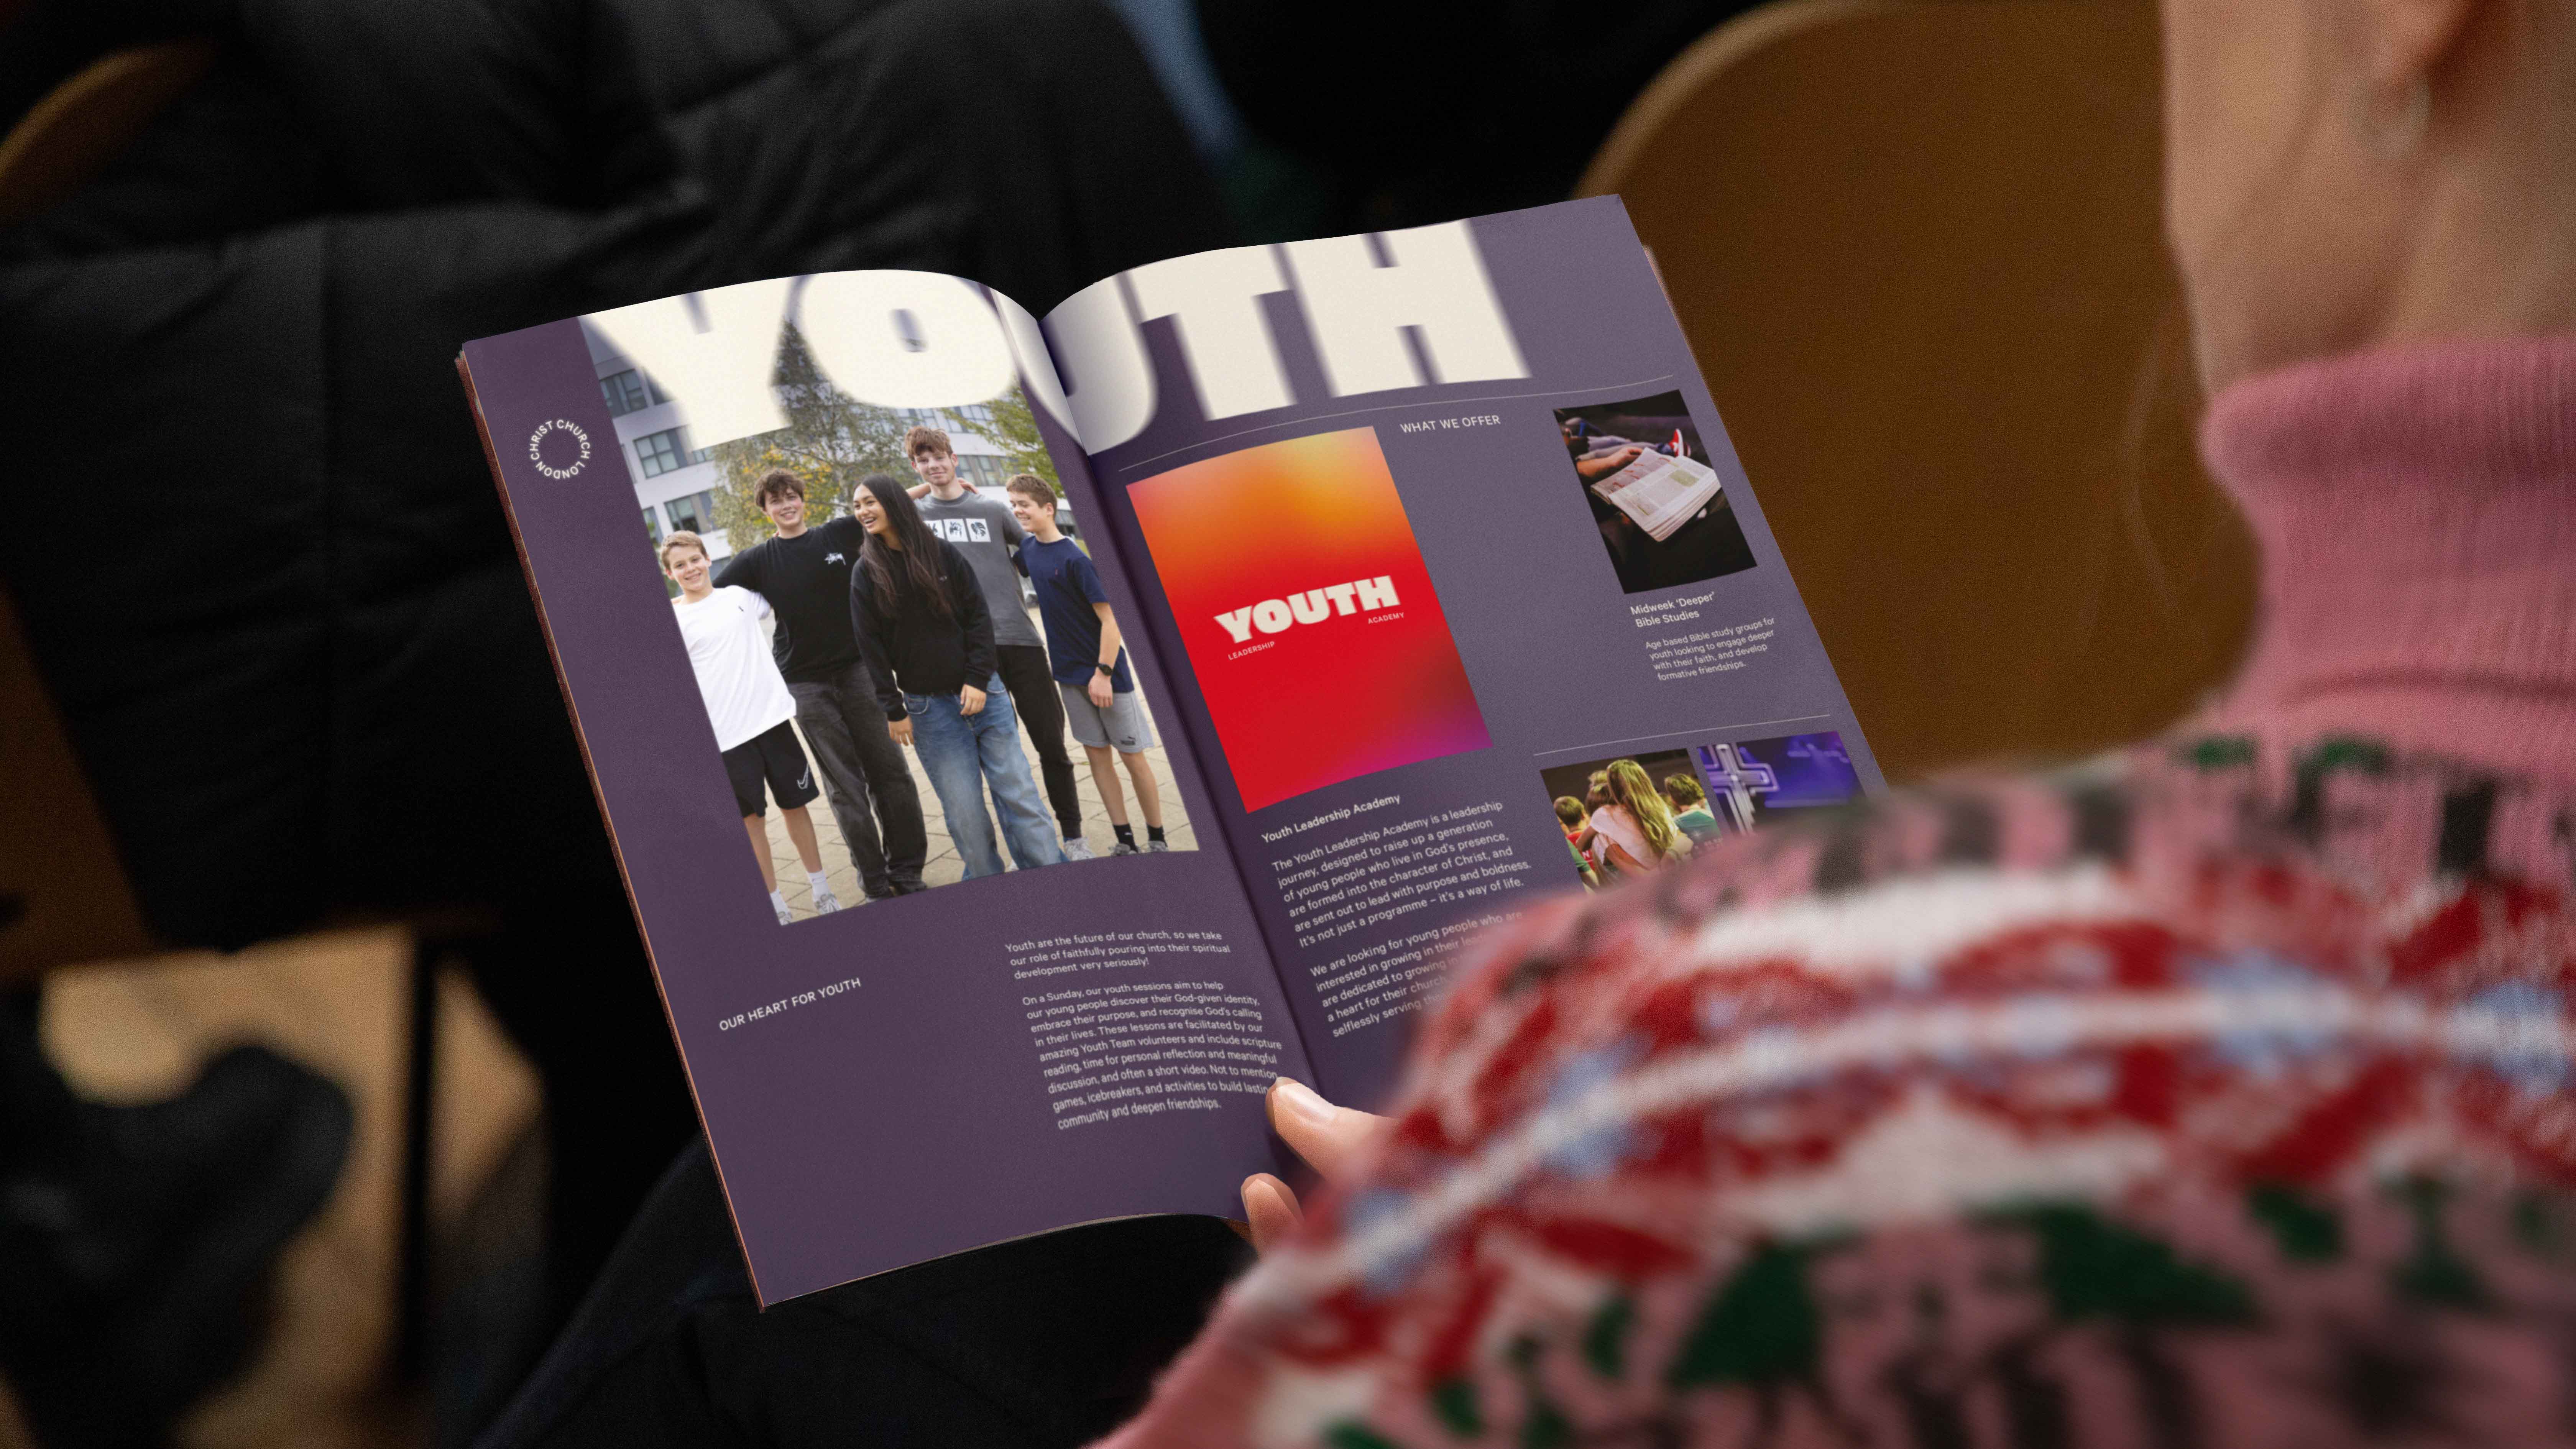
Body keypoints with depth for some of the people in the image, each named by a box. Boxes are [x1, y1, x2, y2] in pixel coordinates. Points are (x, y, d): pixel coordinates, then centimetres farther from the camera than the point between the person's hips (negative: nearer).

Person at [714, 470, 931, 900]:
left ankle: (907, 870, 9)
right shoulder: (758, 560, 5)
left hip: (858, 668, 1)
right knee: (844, 785, 0)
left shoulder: (841, 533, 5)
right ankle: (876, 883, 2)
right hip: (806, 683, 0)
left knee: (888, 771, 1)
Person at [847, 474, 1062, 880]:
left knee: (1018, 794, -1)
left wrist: (978, 680, -8)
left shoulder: (943, 553, 2)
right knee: (965, 811, -4)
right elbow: (871, 646, 0)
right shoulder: (867, 573, 1)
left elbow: (978, 618, 2)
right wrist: (894, 710, -5)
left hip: (981, 692, 1)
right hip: (929, 706, -1)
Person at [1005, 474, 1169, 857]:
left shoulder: (1074, 559, -20)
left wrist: (1104, 673, -22)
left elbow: (1110, 618, -19)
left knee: (1132, 755, 1)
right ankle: (1125, 843, 13)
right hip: (1070, 674, 7)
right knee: (1098, 755, 8)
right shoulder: (1029, 549, 3)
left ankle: (1158, 841, 11)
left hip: (1107, 673, -7)